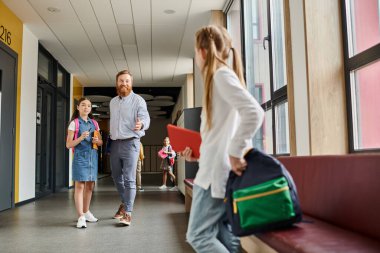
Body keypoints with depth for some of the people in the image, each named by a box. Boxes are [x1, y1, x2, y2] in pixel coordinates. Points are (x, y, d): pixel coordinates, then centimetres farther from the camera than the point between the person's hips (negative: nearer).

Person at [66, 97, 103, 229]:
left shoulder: (94, 123, 12)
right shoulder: (74, 123, -1)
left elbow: (101, 142, 18)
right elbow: (68, 144, -5)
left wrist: (97, 141, -5)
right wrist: (81, 138, -20)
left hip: (93, 156, 5)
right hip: (80, 156, -5)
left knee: (90, 185, 11)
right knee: (79, 185, -8)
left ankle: (86, 212, 27)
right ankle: (81, 217, -7)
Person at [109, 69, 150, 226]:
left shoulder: (138, 100, -5)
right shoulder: (112, 102, 15)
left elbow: (145, 118, -19)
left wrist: (141, 124, -42)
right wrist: (111, 139, 13)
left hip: (130, 143, -6)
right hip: (115, 143, 6)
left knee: (129, 179, -8)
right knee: (116, 177, 15)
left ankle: (127, 213, -4)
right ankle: (124, 203, 35)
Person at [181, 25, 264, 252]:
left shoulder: (221, 74, -10)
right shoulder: (222, 76, 19)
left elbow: (254, 112, -26)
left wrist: (235, 153, -23)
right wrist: (200, 153, 14)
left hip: (219, 172, -10)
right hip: (219, 170, 10)